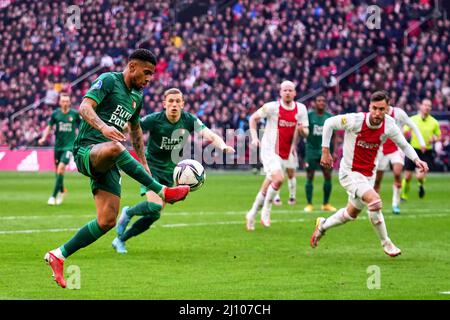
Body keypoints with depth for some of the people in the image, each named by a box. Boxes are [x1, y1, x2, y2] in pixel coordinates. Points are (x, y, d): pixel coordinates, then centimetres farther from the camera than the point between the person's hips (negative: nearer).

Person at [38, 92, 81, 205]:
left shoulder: (75, 114, -3)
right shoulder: (55, 114, 1)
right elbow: (49, 127, 9)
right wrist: (44, 138, -5)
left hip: (69, 145, -3)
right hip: (58, 145, 3)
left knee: (61, 167, -18)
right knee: (58, 169, 10)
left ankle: (54, 196, -16)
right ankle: (61, 191, 37)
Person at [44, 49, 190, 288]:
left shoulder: (137, 97, 20)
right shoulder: (108, 80, -3)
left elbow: (135, 129, 35)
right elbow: (85, 107, -18)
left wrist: (143, 164, 33)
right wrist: (103, 127, -36)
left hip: (107, 164, 8)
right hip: (86, 150, -8)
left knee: (107, 220, -7)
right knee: (114, 147, -43)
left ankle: (58, 256, 4)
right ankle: (163, 192, -42)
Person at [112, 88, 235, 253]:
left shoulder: (189, 120, -11)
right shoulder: (154, 119, -18)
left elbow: (210, 135, -21)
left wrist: (223, 146, -40)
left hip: (169, 171, 4)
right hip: (150, 166, -4)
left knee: (154, 215, 2)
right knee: (155, 206, -26)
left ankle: (120, 239, 19)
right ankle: (128, 213, 6)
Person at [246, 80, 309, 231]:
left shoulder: (301, 109, 1)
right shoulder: (272, 107, -9)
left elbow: (305, 133, 7)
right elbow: (253, 118, 3)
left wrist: (303, 130, -17)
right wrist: (254, 137, -9)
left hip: (286, 154, 4)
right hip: (269, 150, -4)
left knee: (267, 187, 10)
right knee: (278, 179, -25)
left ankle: (252, 214, 27)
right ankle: (266, 210, -5)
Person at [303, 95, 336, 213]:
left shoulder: (330, 117, 4)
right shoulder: (309, 115, -2)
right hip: (311, 150, -2)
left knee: (328, 177, -1)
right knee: (310, 177, 0)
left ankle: (326, 204, 11)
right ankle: (309, 204, 7)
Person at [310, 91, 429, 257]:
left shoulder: (389, 125, -12)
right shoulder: (355, 120, -23)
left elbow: (404, 145, 3)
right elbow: (329, 123, -10)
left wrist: (417, 160, -15)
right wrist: (325, 151, -10)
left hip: (368, 174, 6)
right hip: (350, 173, -6)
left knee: (351, 213, 20)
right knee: (375, 200, -27)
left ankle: (322, 225, 47)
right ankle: (386, 244, -8)